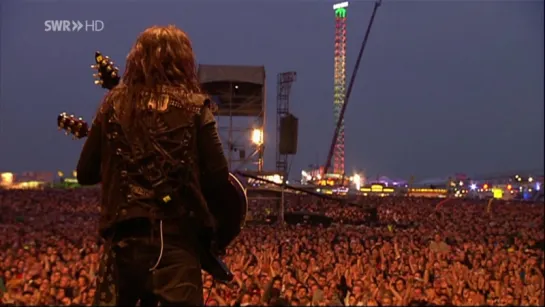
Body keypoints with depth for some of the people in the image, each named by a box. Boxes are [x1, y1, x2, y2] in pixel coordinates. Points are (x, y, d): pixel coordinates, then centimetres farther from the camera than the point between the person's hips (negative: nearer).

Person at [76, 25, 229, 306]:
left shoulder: (114, 104, 6)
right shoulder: (194, 106, -1)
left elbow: (85, 173, 9)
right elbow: (218, 176, -5)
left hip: (123, 234, 3)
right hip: (176, 236, -2)